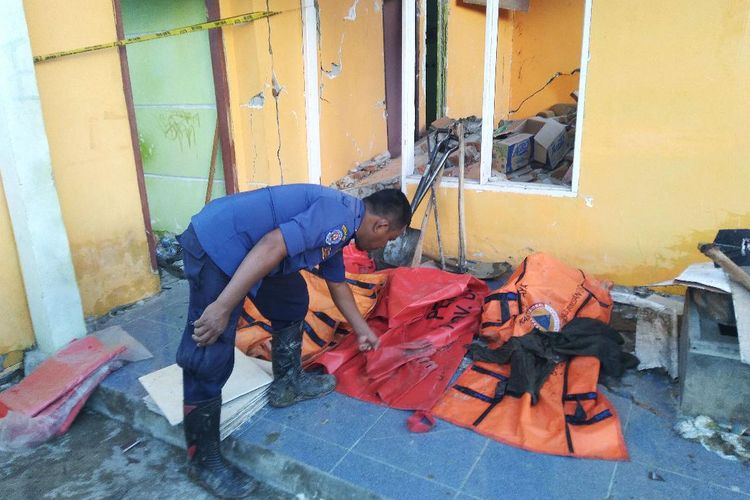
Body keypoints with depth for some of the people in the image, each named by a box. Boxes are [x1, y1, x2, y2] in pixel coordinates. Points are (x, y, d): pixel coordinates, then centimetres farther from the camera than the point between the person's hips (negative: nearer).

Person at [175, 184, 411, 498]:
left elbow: (337, 284, 29)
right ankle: (202, 460, 10)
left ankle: (287, 383, 37)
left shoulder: (339, 226, 15)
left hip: (240, 244, 10)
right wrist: (223, 307, -27)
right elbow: (271, 246, -27)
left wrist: (362, 330, 38)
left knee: (292, 301, 22)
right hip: (215, 243, -10)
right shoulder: (339, 217, -17)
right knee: (209, 359, -5)